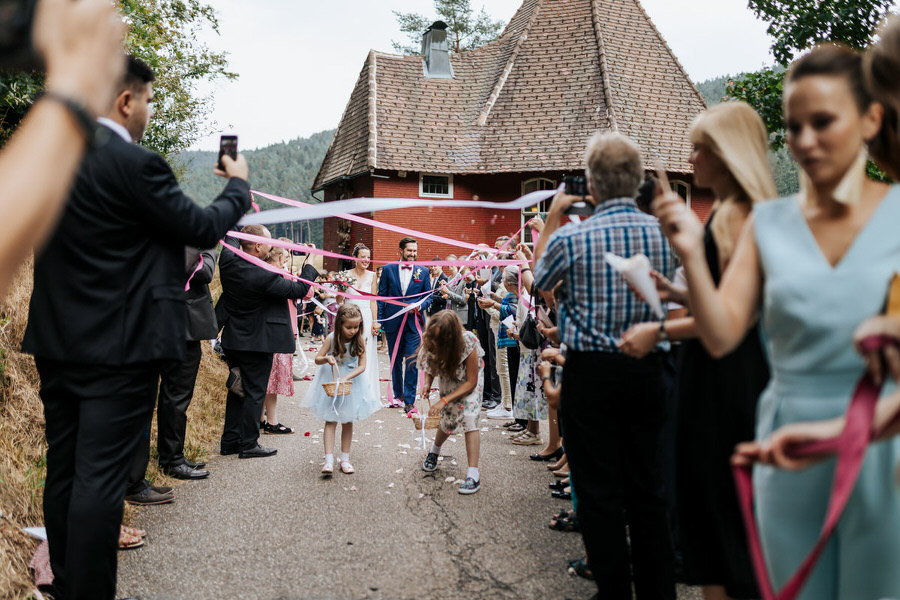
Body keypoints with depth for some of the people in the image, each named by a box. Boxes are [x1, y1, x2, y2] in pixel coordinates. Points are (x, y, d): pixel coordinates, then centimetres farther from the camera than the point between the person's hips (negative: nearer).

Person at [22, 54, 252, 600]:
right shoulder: (135, 164, -16)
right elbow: (203, 229, -9)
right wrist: (238, 184, 8)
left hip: (57, 343, 8)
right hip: (119, 346, -8)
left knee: (64, 471, 16)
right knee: (101, 478, -1)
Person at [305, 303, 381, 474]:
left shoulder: (360, 340, -15)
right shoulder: (331, 338, -16)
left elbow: (362, 366, -15)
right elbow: (317, 359, -6)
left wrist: (345, 378, -28)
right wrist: (326, 359, -28)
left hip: (352, 379, 1)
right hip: (330, 379, -1)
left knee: (348, 421, 7)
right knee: (330, 420, -3)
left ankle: (345, 459, 17)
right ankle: (329, 460, -5)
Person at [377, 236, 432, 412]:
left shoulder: (423, 271, 4)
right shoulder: (388, 269, 4)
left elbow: (429, 296, 9)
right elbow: (381, 295, 5)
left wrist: (419, 306, -12)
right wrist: (379, 320, -1)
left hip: (414, 322, -1)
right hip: (393, 322, 1)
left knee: (412, 362, -6)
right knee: (395, 361, 13)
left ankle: (409, 401, 0)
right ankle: (397, 394, 28)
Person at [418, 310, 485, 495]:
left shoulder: (468, 343, -39)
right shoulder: (430, 343, -27)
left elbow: (471, 382, -29)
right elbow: (430, 366, -6)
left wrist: (444, 401, -34)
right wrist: (427, 385, -27)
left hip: (469, 379, -3)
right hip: (447, 378, 3)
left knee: (469, 416, -22)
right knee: (450, 419, 4)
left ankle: (473, 474, -21)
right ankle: (434, 451, 40)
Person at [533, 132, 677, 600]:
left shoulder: (572, 237, -13)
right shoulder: (663, 233, -1)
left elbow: (539, 279, 7)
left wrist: (553, 219, 15)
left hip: (590, 373, -4)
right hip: (646, 369, 5)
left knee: (599, 491, 6)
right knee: (646, 487, 16)